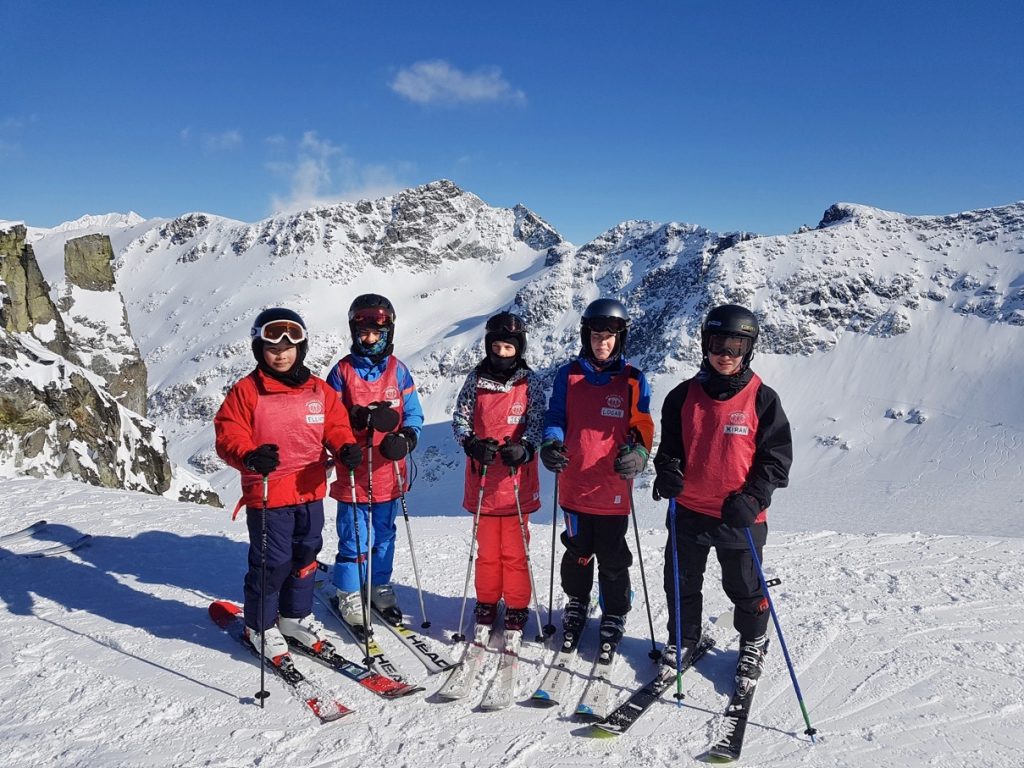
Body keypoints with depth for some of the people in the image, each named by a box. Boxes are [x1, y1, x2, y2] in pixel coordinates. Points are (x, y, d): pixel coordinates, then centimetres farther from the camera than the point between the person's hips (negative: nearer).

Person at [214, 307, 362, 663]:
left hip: (310, 492, 5)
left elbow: (335, 425, 9)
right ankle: (260, 626, 24)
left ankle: (296, 615, 38)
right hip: (267, 495, -5)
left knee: (305, 556, 17)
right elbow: (228, 436, -10)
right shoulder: (246, 391, -7)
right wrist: (250, 457, -30)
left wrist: (346, 447, -12)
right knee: (271, 562, 2)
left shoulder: (319, 390, 6)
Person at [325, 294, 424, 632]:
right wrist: (361, 417, -23)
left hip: (389, 472, 2)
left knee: (385, 535, 17)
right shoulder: (343, 370, -3)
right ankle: (350, 595, 23)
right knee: (353, 538, 6)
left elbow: (414, 414, 2)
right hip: (352, 473, -2)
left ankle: (380, 587, 34)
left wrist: (405, 437, -19)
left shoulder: (398, 370, 2)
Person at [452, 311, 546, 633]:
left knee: (515, 549, 4)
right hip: (483, 478, 2)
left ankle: (516, 608, 20)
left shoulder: (531, 382, 0)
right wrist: (473, 444, -16)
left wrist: (523, 448, -21)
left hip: (517, 477, -1)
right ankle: (486, 602, 28)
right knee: (487, 546, 11)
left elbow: (537, 424, -2)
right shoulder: (476, 379, 4)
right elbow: (460, 419, 3)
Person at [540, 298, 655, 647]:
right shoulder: (569, 374, 4)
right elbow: (556, 416, 6)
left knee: (612, 559, 9)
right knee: (577, 553, 16)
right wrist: (551, 443, -15)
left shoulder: (633, 379, 0)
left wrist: (637, 454, -21)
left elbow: (642, 428, 0)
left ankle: (614, 616, 30)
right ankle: (577, 603, 40)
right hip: (574, 485, 2)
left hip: (614, 489, -1)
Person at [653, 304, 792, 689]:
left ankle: (753, 645, 40)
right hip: (688, 510, 3)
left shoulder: (762, 398, -8)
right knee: (681, 583, 16)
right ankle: (682, 639, 39)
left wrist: (753, 499, -17)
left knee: (744, 588, 15)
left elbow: (777, 456, -5)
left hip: (739, 516, -2)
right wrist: (667, 471, -13)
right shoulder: (684, 395, -1)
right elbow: (670, 445, 8)